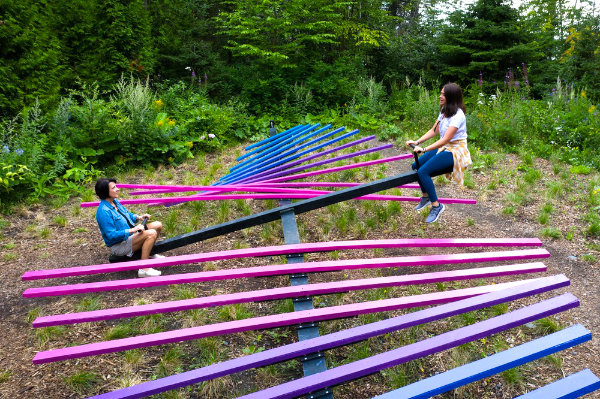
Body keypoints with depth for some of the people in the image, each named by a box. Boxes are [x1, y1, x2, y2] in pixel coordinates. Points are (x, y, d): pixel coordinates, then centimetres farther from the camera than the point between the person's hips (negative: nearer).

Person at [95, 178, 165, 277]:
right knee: (151, 233, -29)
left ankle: (149, 254, 20)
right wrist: (132, 230, -27)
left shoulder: (115, 201, 6)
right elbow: (111, 235, -26)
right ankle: (143, 269, -25)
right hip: (119, 245, -10)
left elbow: (127, 214, 23)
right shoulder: (103, 211, -23)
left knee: (158, 225, 5)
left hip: (130, 235, 10)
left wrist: (139, 217, 5)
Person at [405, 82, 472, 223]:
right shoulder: (444, 111, 8)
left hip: (455, 152, -9)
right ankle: (426, 197, 23)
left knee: (423, 171, -23)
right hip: (443, 148, 9)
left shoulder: (457, 115, -22)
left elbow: (445, 139, -29)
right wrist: (417, 142, -4)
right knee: (416, 166, 4)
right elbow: (433, 131, 8)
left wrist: (424, 149, -34)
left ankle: (436, 206, -11)